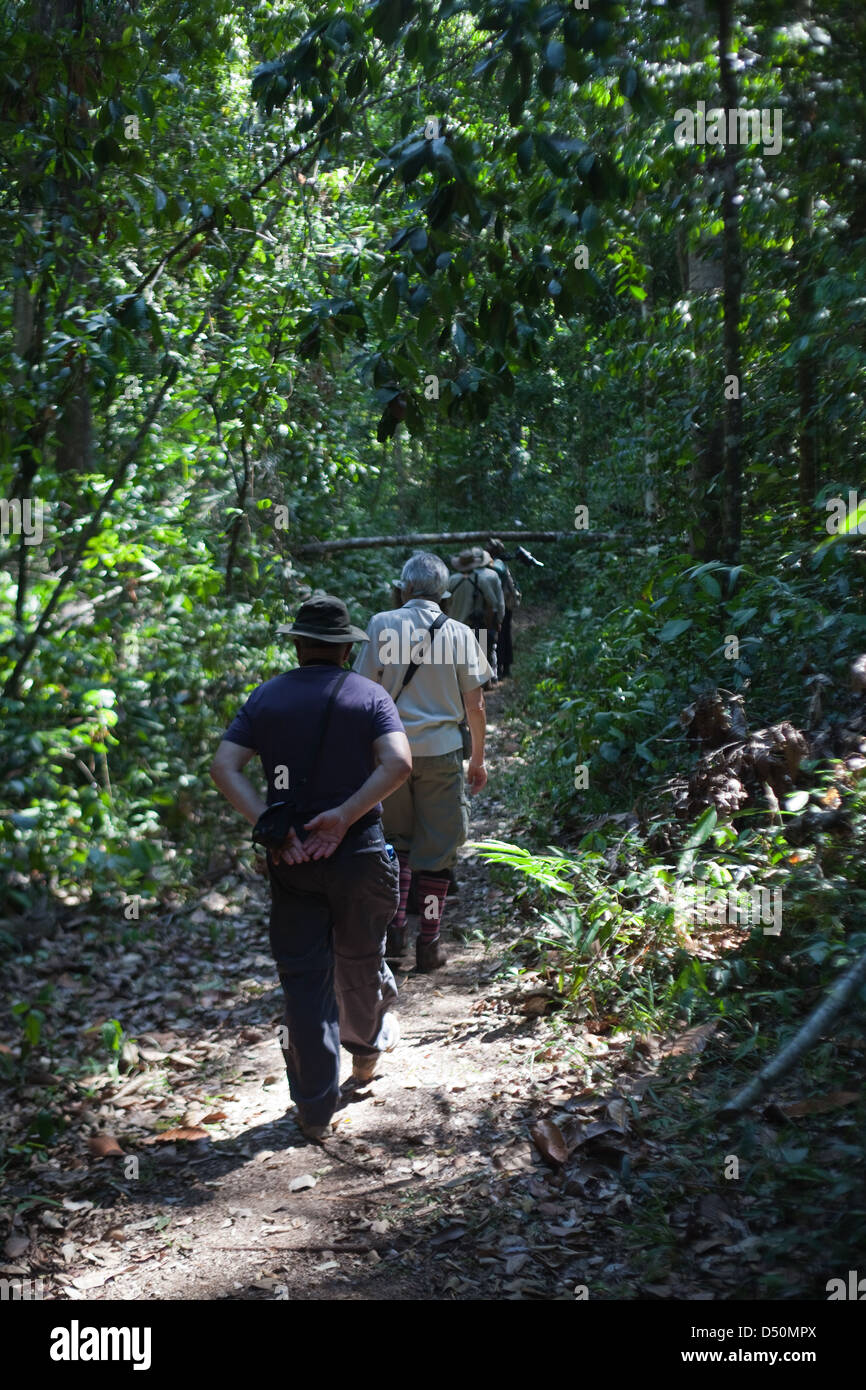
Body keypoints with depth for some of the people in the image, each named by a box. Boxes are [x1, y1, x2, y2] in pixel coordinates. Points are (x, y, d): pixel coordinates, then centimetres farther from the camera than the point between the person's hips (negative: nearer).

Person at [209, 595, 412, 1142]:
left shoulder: (266, 697, 3)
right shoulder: (370, 695, -2)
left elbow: (225, 766, -9)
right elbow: (398, 763, -19)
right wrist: (343, 816, -19)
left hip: (291, 858, 1)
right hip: (358, 852, -1)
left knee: (303, 975, 6)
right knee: (359, 959, 21)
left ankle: (315, 1108, 10)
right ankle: (367, 1046, 46)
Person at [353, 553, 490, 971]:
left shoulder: (383, 625, -3)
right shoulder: (459, 633, 0)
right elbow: (475, 705, 1)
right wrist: (478, 758, 12)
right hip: (441, 750, 0)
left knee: (397, 838, 20)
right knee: (436, 847, 9)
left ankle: (394, 923, 11)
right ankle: (429, 944, 12)